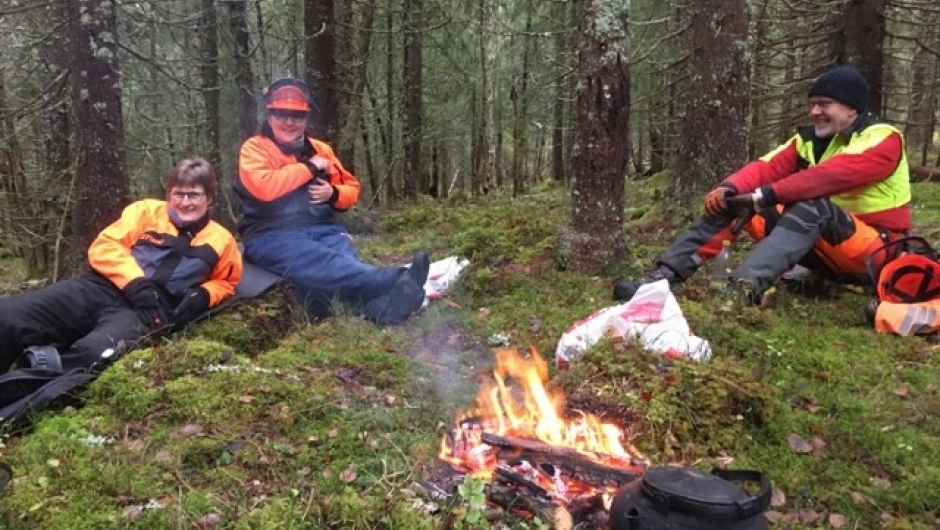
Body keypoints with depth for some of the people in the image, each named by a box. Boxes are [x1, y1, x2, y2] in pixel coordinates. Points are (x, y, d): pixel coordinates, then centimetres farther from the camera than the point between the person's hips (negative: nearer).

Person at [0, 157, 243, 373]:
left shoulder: (221, 240, 16)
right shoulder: (146, 211, 14)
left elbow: (225, 282, 27)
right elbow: (104, 246, 6)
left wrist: (203, 296, 2)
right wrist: (136, 283, -13)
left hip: (147, 310, -2)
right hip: (102, 288, 2)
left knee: (95, 353, -40)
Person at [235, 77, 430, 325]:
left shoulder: (321, 149, 18)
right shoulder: (255, 148, 4)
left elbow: (351, 190, 24)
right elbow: (263, 187, -17)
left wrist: (333, 193, -1)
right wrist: (309, 167, -8)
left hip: (322, 230, 5)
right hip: (272, 235, -4)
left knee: (348, 262, -33)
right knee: (329, 265, -37)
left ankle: (383, 307, -63)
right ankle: (398, 279, -61)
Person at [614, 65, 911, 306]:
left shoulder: (882, 141, -11)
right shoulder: (809, 140, 7)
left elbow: (830, 175, -29)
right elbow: (769, 166, -9)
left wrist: (766, 196, -35)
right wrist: (730, 188, -29)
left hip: (876, 253, -6)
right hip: (821, 249, 6)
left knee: (810, 207, -38)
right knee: (730, 202, -10)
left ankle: (744, 290, -59)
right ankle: (664, 276, -24)